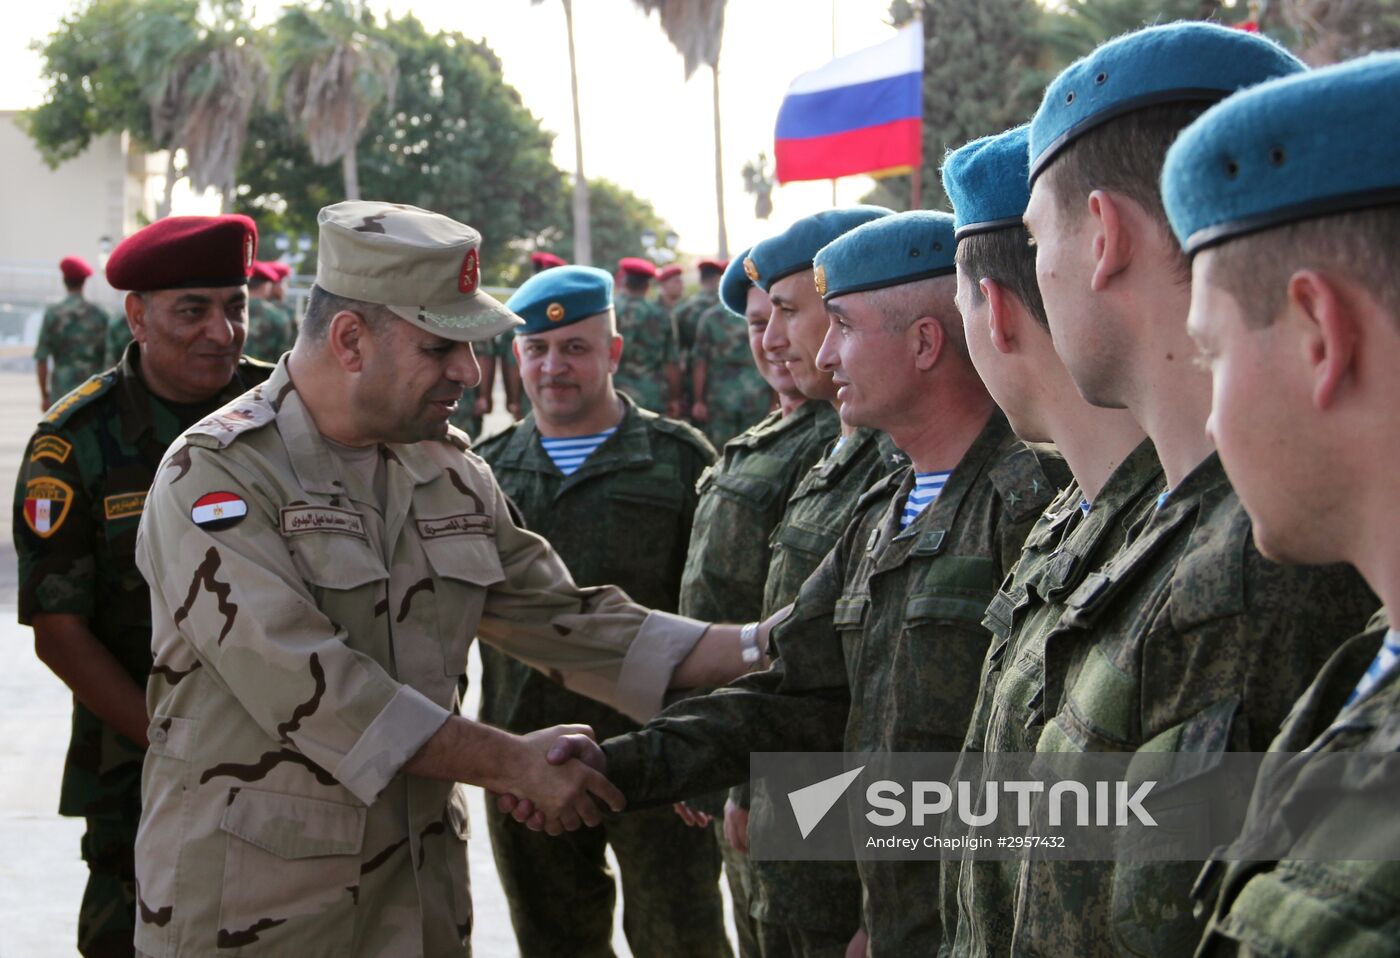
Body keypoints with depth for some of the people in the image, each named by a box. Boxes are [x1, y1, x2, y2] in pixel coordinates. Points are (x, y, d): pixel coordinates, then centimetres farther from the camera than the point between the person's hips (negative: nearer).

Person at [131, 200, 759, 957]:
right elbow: (307, 690, -22)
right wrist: (514, 764, -19)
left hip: (419, 890, 6)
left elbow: (564, 620, 11)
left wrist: (766, 652, 2)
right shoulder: (217, 474, -14)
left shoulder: (449, 473, 9)